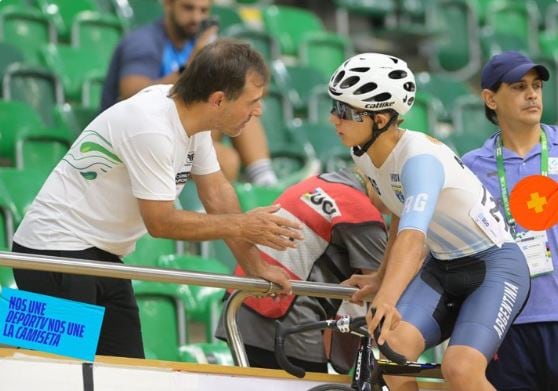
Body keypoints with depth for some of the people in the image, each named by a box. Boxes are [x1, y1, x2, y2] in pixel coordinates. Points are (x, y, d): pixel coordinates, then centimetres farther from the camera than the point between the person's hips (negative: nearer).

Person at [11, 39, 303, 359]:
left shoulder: (194, 114, 1)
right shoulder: (152, 128, -26)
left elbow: (217, 193, 9)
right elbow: (161, 222, -20)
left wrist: (255, 267, 5)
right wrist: (241, 226, -14)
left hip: (104, 256, 10)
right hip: (56, 251, -10)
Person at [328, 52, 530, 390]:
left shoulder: (420, 157, -30)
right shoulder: (364, 155, -5)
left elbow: (413, 238, -46)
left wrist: (386, 301, -61)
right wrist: (381, 281, 13)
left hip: (495, 265, -7)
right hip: (441, 268, 7)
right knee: (391, 350, -21)